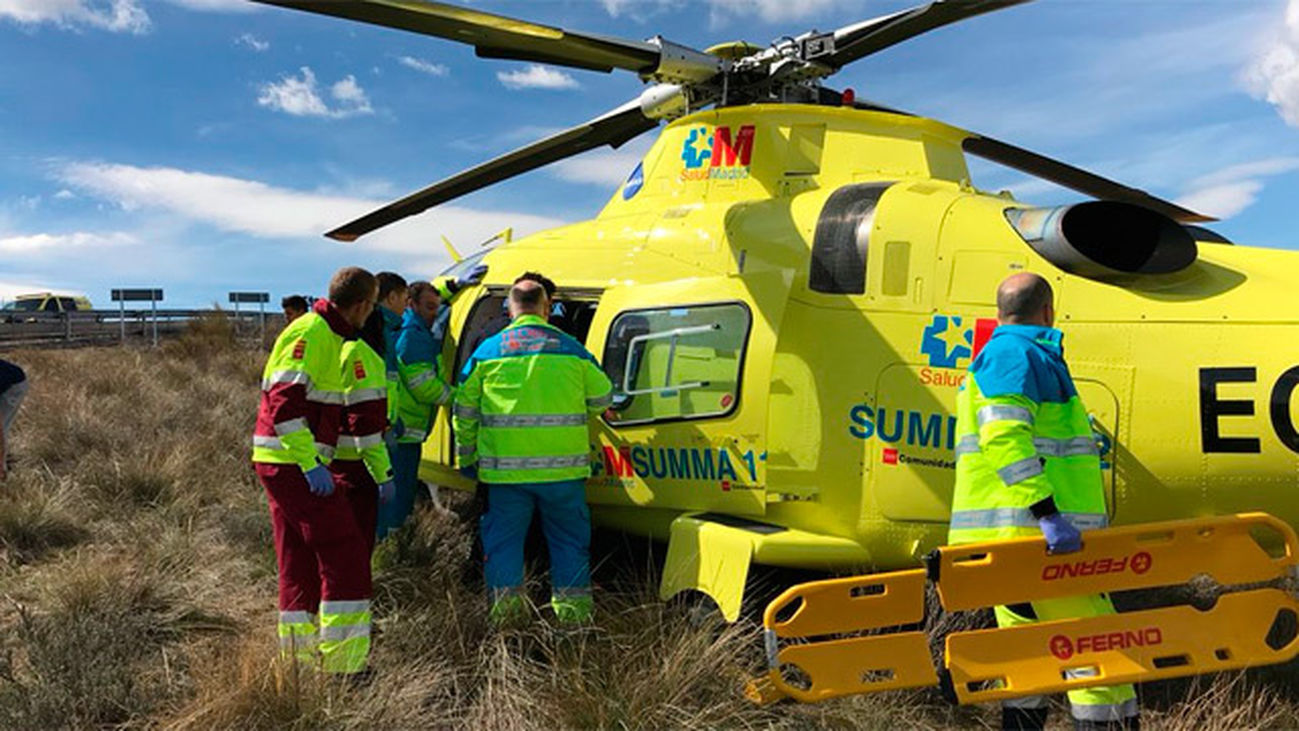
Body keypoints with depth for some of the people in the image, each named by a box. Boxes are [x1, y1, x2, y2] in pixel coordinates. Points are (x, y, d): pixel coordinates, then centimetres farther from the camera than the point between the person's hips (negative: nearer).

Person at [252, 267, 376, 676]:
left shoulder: (326, 334, 17)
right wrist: (312, 464, -26)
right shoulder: (311, 332, -15)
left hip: (279, 462, 10)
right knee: (344, 554, -8)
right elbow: (284, 400, -23)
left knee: (300, 563, 14)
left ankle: (298, 655, 22)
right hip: (293, 463, -10)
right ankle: (343, 662, -6)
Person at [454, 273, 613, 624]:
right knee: (569, 540, 12)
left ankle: (506, 610, 15)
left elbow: (465, 411, 8)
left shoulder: (487, 351, 2)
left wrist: (466, 457, 19)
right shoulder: (570, 348, 1)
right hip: (563, 467, 0)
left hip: (505, 469, 0)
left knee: (503, 538, 12)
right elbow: (602, 396, 10)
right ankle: (573, 611, 17)